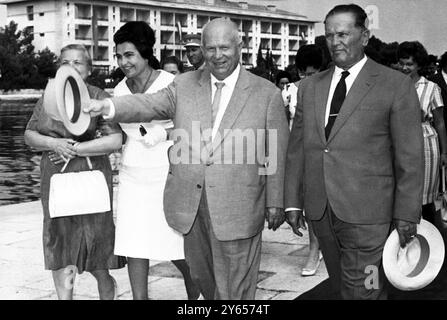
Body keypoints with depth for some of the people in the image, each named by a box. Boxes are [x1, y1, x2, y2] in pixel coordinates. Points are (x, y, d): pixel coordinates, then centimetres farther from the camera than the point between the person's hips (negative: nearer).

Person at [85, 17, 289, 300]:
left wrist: (275, 203, 1)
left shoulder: (267, 94, 0)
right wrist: (107, 106, -21)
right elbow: (149, 105, -4)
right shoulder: (184, 85, 8)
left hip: (237, 210, -3)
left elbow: (276, 156, 1)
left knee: (233, 287, 4)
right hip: (190, 205, 3)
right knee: (202, 276, 16)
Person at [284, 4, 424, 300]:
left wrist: (406, 215, -6)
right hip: (320, 211, 5)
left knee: (363, 291, -4)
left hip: (366, 214, -5)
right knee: (340, 289, 14)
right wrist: (293, 203, 8)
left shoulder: (396, 86, -3)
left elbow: (410, 158, -4)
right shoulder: (309, 87, 12)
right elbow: (297, 149, 12)